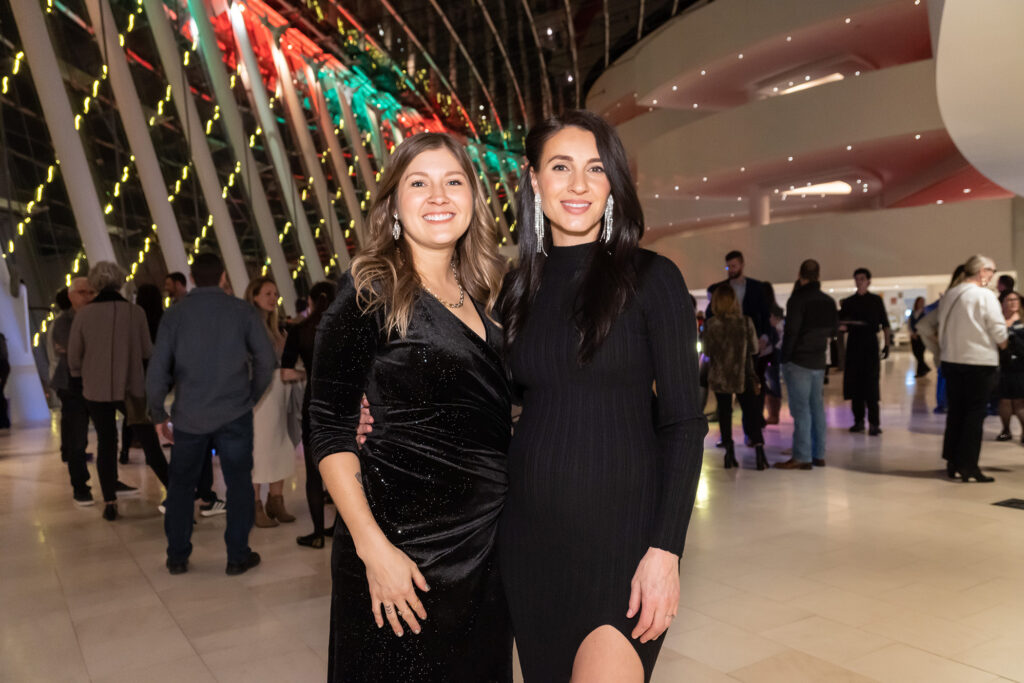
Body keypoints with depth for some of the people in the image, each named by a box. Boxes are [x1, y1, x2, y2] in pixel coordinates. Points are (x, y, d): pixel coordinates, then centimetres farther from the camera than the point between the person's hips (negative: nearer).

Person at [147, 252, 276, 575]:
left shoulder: (174, 314, 0)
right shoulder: (242, 311, -1)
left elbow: (157, 371, -3)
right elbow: (266, 359, -4)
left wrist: (159, 415, 8)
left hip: (189, 416, 1)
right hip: (234, 414, -1)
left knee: (181, 485, 16)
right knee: (239, 484, 9)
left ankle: (177, 557, 21)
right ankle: (237, 556, 12)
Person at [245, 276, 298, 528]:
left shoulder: (276, 326, 14)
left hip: (278, 392, 7)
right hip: (257, 393, -7)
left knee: (280, 447, 8)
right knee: (256, 448, -2)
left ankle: (276, 501, 17)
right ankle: (255, 506, 7)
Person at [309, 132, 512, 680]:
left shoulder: (477, 297, 9)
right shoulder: (370, 291, -10)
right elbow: (329, 429, -13)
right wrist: (372, 547, -19)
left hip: (486, 537, 7)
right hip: (405, 537, -6)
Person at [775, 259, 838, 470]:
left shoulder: (798, 299, -12)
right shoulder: (829, 301, 9)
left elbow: (791, 330, -15)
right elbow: (833, 329, 19)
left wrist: (785, 358, -9)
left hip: (798, 360, -7)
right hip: (819, 360, 7)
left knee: (800, 408, -6)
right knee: (817, 407, 11)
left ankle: (802, 457, -6)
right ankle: (819, 454, 16)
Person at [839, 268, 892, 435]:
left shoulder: (876, 300, 6)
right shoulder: (848, 302, 10)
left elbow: (885, 324, 7)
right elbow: (841, 325, 9)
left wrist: (887, 345, -1)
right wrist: (842, 326, -14)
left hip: (871, 344, -2)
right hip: (853, 345, 2)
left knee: (871, 384, -7)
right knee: (854, 384, 2)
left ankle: (873, 423, -5)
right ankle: (858, 420, 11)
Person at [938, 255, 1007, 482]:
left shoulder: (948, 296, 6)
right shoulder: (985, 295, -11)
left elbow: (941, 327, 10)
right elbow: (998, 329, -11)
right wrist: (1003, 343, 7)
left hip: (951, 360, 6)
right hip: (979, 361, -6)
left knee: (955, 412, 13)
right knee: (975, 414, 1)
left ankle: (952, 463, 17)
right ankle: (968, 466, 1)